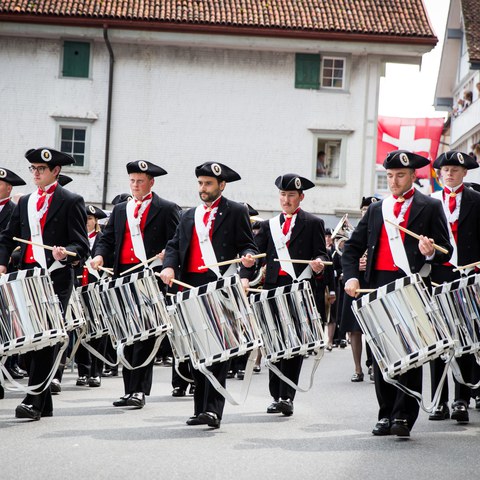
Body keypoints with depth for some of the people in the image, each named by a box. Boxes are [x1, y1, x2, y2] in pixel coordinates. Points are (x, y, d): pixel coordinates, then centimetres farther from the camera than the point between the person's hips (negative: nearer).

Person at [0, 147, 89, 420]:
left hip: (56, 278, -6)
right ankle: (44, 403, 11)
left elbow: (82, 245, -3)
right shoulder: (25, 202, 19)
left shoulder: (71, 202, 1)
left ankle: (34, 402, -14)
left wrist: (65, 253, -24)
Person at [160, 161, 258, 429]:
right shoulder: (190, 217, 22)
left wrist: (248, 258, -21)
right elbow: (175, 245, 17)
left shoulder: (236, 212, 6)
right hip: (193, 286, 6)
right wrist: (169, 266, -3)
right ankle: (201, 409, 14)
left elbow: (248, 246, 2)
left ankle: (213, 409, -15)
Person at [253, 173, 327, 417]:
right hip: (274, 289, 4)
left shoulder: (313, 223, 7)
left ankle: (287, 396, -7)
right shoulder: (269, 226, 18)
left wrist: (318, 263, -21)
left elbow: (321, 255, 1)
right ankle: (276, 396, 13)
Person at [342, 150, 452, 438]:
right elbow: (353, 248, 16)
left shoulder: (430, 207, 5)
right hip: (379, 286, 4)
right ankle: (386, 415, 14)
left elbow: (445, 252, 1)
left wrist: (430, 252, -21)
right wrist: (351, 276, -1)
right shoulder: (376, 210, 17)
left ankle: (404, 416, -6)